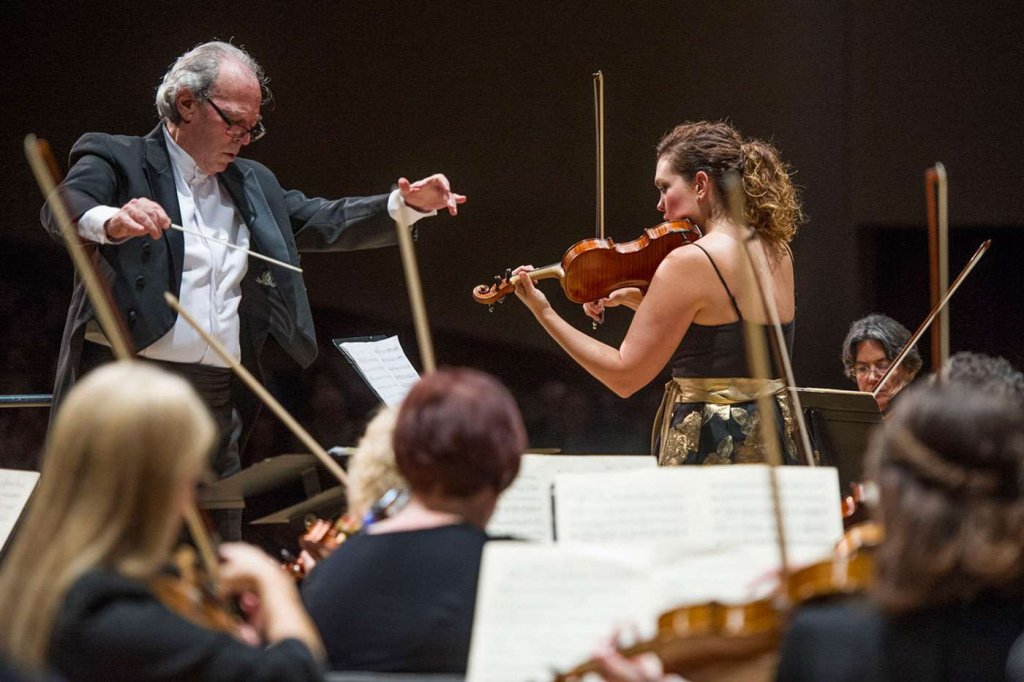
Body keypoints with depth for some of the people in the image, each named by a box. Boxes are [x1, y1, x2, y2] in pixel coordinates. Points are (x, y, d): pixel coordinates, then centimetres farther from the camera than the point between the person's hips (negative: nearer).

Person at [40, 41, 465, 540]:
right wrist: (112, 221, -42)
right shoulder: (116, 160, 0)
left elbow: (325, 223, 19)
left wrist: (407, 204, 2)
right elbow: (62, 208, -18)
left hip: (218, 404, 6)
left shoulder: (254, 185, 22)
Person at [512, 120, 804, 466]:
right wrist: (638, 300, 11)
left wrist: (544, 313, -4)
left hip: (708, 450, -8)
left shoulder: (689, 262, -14)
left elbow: (624, 376, -11)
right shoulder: (778, 253, 9)